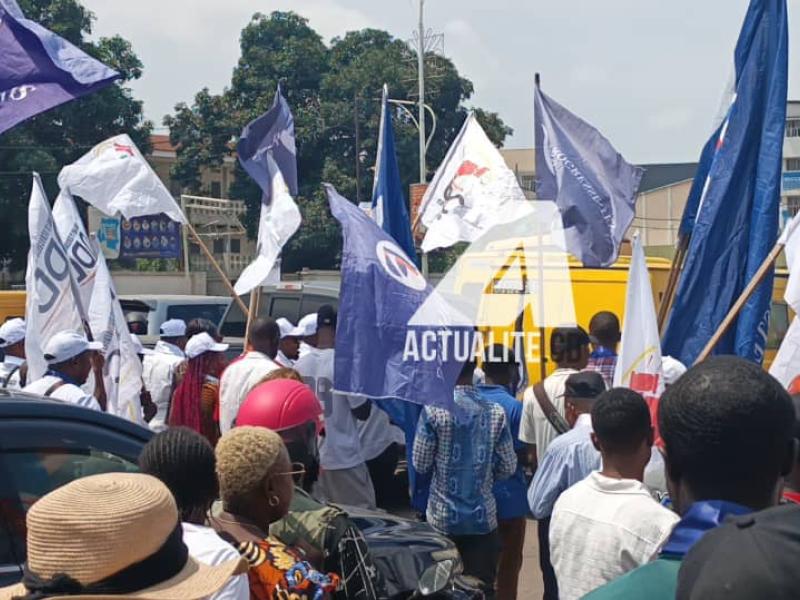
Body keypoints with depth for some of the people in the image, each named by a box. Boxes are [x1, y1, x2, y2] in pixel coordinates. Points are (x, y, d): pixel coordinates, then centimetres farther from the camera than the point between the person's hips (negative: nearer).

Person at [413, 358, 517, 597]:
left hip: (443, 518, -1)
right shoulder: (495, 412, -5)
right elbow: (508, 468, 0)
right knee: (482, 588, 8)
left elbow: (420, 464, -7)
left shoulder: (433, 409, -12)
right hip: (483, 518, 1)